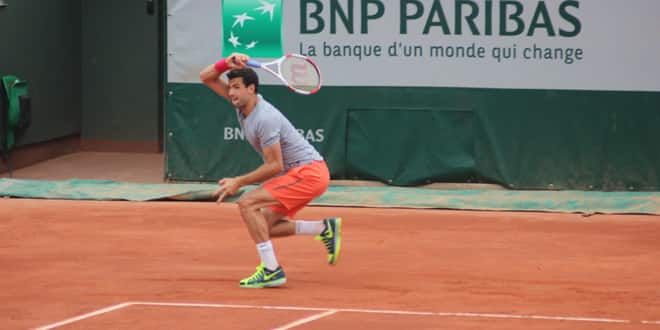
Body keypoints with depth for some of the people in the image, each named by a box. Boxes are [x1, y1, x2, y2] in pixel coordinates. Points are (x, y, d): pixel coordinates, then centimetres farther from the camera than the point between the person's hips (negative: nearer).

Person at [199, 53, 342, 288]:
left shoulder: (265, 119, -23)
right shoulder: (242, 103, 4)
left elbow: (275, 166, -22)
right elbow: (206, 78, 9)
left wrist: (239, 182, -16)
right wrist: (226, 63, -11)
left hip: (309, 172, -10)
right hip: (299, 174, 10)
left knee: (247, 204, -18)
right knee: (265, 227, 10)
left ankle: (271, 270, -20)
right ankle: (325, 229, 14)